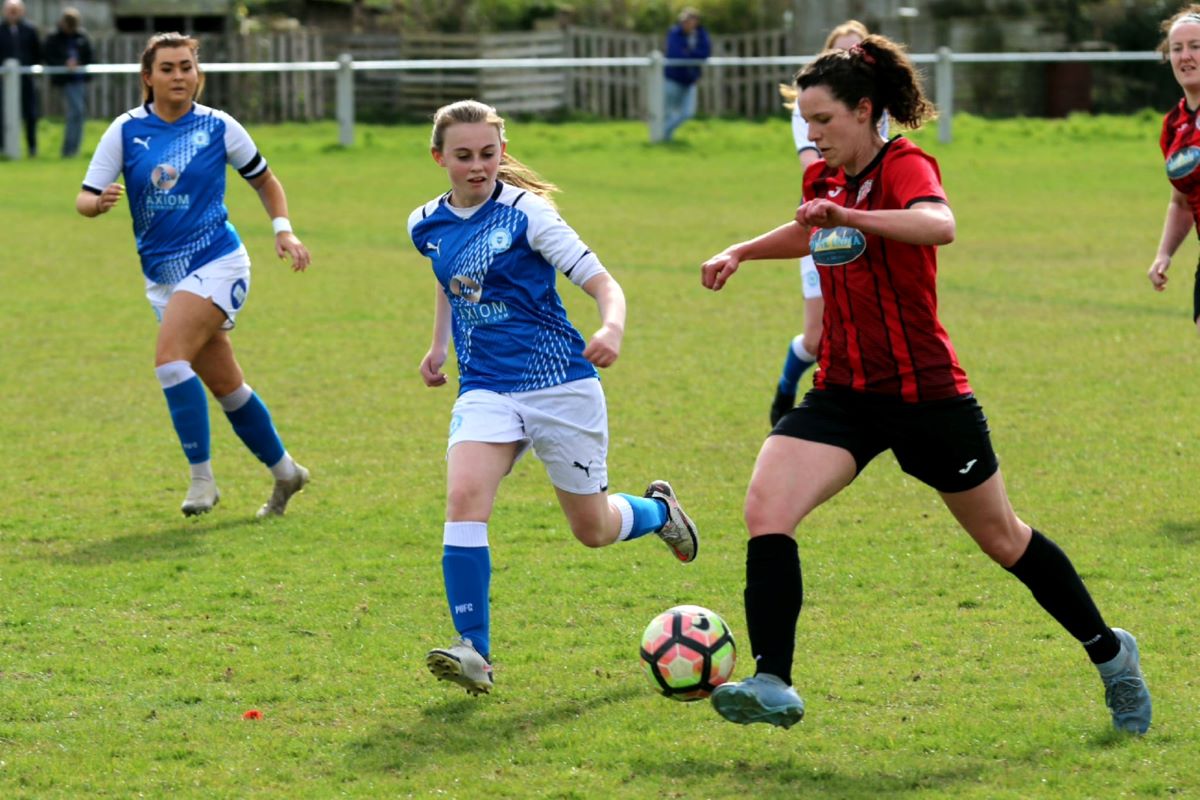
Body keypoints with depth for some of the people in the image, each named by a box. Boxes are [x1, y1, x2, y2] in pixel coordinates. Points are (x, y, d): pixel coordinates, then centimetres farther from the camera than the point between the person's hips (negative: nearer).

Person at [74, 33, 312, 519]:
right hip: (162, 275, 4)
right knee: (223, 384, 10)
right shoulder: (126, 131, 0)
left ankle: (202, 477, -19)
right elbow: (84, 199, -4)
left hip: (216, 263, -4)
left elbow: (264, 181, 13)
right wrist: (99, 202, -27)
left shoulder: (218, 128, -3)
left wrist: (283, 230, 0)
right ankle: (284, 472, 28)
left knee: (170, 357, -26)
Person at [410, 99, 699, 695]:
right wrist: (438, 345, 22)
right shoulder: (427, 226, 5)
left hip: (559, 383, -3)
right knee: (464, 498, -24)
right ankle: (473, 651, -23)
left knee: (593, 529, 8)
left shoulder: (526, 212, -11)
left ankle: (658, 510, 45)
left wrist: (612, 327, -34)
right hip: (486, 389, 3)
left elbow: (602, 283, -15)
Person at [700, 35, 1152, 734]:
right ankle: (774, 686, -19)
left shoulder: (905, 165, -14)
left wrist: (849, 215, -50)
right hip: (845, 391, 6)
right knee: (766, 508, -18)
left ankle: (1109, 652, 31)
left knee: (1002, 539, 10)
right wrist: (741, 252, 26)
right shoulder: (826, 180, 8)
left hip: (927, 392, -6)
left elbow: (939, 225, -40)